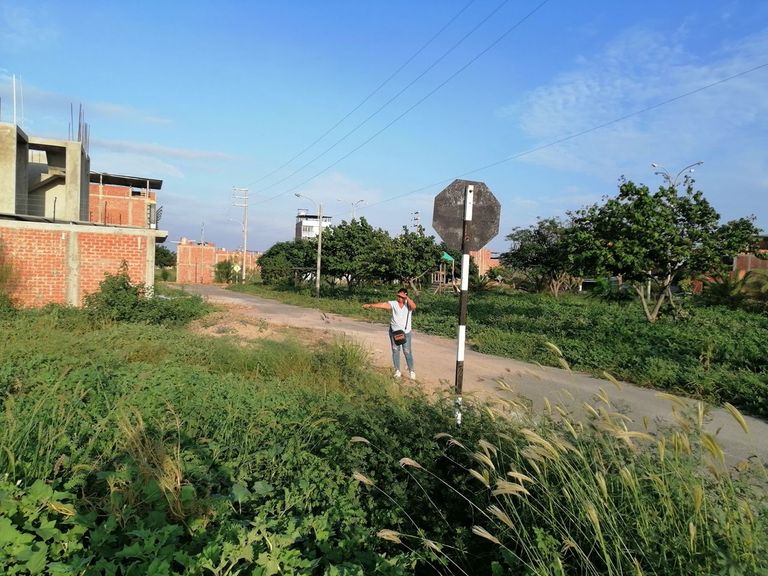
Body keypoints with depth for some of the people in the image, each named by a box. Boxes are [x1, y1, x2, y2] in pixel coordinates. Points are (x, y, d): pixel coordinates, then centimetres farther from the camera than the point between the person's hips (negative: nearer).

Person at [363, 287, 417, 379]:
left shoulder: (408, 304, -4)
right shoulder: (393, 304, -5)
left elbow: (414, 306, -26)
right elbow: (383, 304, -18)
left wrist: (406, 298, -33)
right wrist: (370, 305, -31)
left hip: (406, 332, -1)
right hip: (394, 331, 1)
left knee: (407, 352, 3)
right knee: (395, 351, 9)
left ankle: (412, 371, 17)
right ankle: (397, 371, 21)